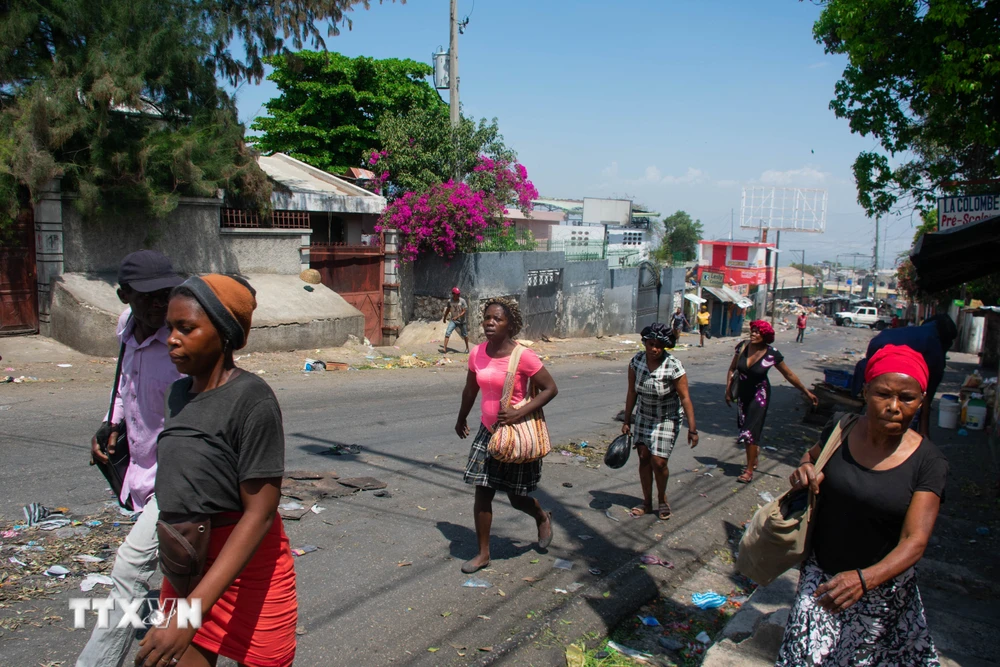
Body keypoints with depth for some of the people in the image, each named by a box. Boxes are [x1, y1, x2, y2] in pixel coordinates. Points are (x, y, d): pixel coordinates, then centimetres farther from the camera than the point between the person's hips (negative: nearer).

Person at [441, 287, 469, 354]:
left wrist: (457, 317, -30)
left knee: (464, 334, 11)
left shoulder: (462, 301, -13)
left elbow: (464, 311, -17)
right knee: (447, 332, -15)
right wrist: (444, 318, 24)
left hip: (462, 321, -2)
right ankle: (444, 348, -16)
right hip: (453, 320, 2)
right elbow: (448, 310, 13)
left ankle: (467, 348, 32)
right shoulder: (450, 301, -4)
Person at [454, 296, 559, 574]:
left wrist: (519, 413, -24)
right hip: (488, 431, 5)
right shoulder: (477, 353, -2)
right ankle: (483, 553, 20)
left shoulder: (522, 356, -20)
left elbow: (550, 388, -15)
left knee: (516, 498, 9)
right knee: (482, 493, 4)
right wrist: (462, 419, 26)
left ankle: (542, 518, 43)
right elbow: (470, 390, 14)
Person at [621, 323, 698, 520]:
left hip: (667, 419, -4)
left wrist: (692, 428, -20)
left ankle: (662, 499, 21)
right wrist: (627, 421, 1)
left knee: (658, 461, -7)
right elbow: (632, 392, -3)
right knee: (644, 458, 5)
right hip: (644, 416, 4)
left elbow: (685, 398, -20)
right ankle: (647, 502, 21)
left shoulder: (673, 366, -23)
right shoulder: (637, 360, -11)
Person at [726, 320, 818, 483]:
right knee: (745, 428, 12)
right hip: (742, 393, 4)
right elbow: (732, 369, 3)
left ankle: (749, 471, 0)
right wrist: (728, 390, 2)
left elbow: (789, 375, -5)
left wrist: (807, 392, 0)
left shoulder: (772, 354, -17)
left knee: (751, 431, -9)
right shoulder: (742, 347, -9)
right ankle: (754, 459, 36)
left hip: (759, 395, -4)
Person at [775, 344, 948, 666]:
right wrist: (805, 469, -11)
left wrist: (864, 579, -37)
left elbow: (915, 541, -20)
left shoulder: (928, 462, -15)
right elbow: (813, 456, 15)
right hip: (820, 577, 2)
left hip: (882, 587, -2)